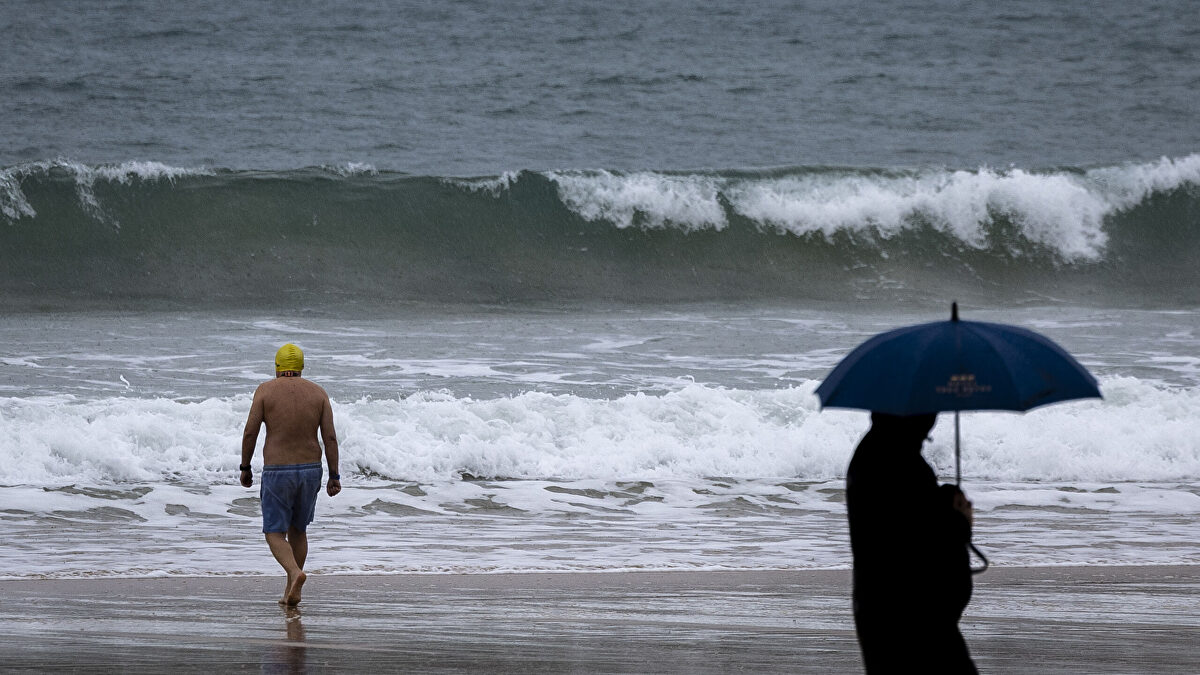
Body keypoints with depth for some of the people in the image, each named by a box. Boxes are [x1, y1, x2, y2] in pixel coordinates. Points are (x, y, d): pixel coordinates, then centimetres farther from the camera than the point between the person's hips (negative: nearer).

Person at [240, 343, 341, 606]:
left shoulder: (266, 390, -5)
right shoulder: (318, 393, 3)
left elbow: (250, 432, -7)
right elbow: (330, 437, -2)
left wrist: (245, 468, 5)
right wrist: (334, 476, 1)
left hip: (277, 472, -3)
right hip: (310, 469, 3)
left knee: (275, 534, 4)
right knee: (298, 530, 21)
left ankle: (295, 573, -24)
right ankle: (291, 591, 19)